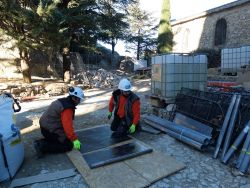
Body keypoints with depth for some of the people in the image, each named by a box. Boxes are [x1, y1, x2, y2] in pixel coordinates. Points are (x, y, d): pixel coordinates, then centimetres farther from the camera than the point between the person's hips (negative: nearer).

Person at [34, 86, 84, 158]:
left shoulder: (64, 101, 7)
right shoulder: (68, 108, -24)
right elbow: (68, 126, -29)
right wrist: (75, 139, -22)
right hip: (49, 130, -10)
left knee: (66, 139, 23)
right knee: (68, 145, -5)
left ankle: (40, 142, 13)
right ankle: (42, 147, -10)